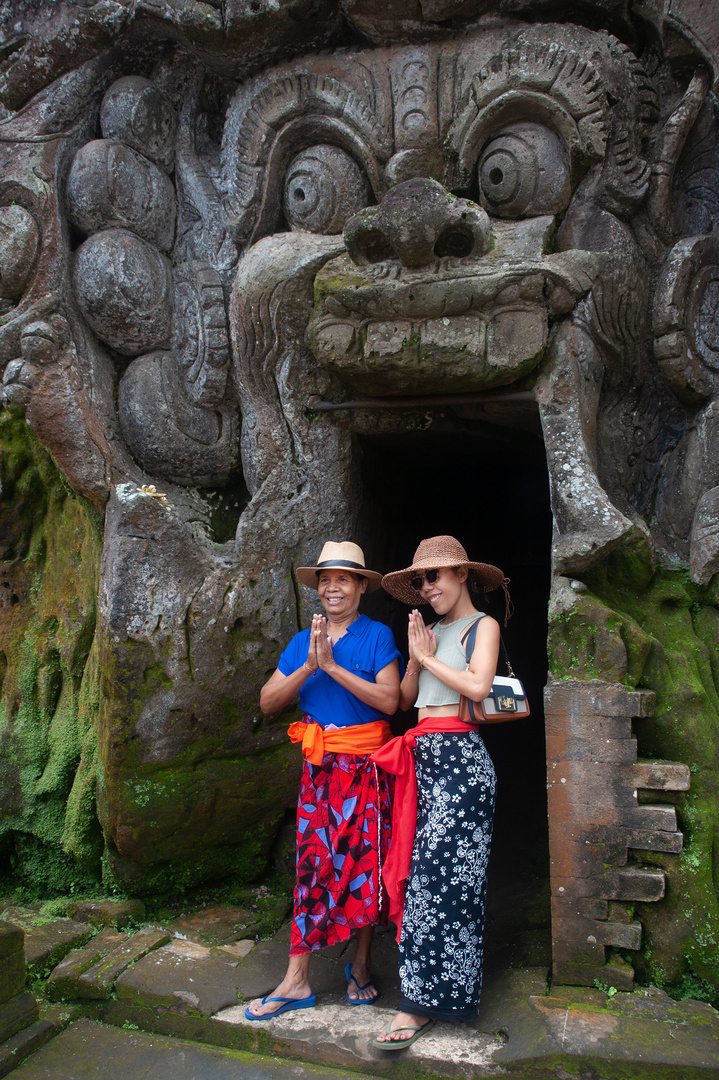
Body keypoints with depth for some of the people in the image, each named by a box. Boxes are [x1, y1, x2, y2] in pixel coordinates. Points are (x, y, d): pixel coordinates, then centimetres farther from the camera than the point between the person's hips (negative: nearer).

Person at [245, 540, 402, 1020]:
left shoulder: (377, 635, -2)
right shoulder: (303, 641, 10)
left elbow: (390, 700, -14)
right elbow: (267, 701, 3)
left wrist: (334, 666, -17)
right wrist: (308, 667, -11)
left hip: (367, 764, -2)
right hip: (320, 763, 3)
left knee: (366, 859, 4)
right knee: (314, 860, 1)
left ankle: (361, 965, 22)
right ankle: (298, 980, 6)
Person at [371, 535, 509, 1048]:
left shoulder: (483, 625, 1)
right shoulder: (429, 631, 19)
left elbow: (478, 685, -16)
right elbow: (405, 699, 15)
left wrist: (428, 657, -4)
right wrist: (416, 658, 0)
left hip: (459, 757, -7)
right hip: (423, 756, 7)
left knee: (442, 872, -7)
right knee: (420, 867, 5)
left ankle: (423, 1002, -2)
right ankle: (423, 992, 15)